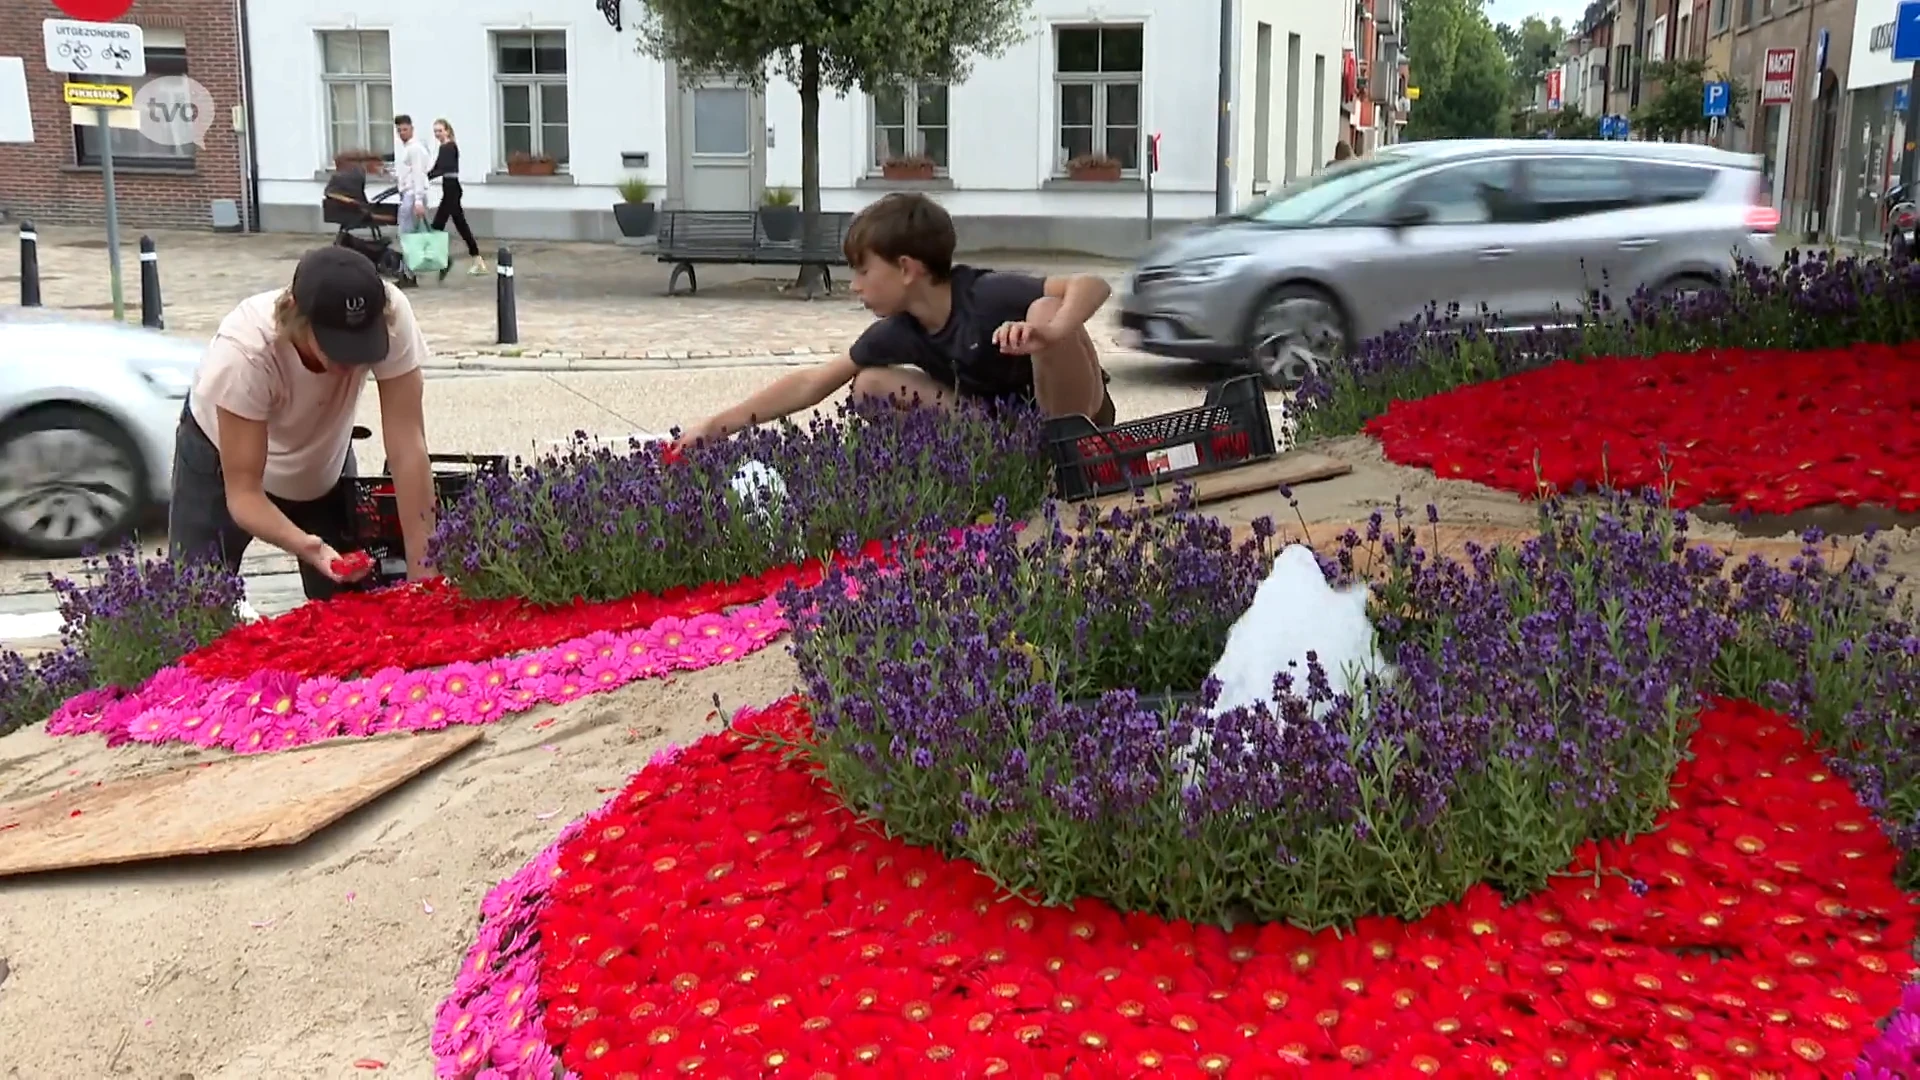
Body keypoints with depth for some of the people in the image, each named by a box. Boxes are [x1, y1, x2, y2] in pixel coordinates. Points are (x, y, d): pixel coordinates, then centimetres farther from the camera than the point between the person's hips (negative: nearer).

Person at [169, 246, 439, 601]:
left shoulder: (392, 316, -35)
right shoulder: (244, 350, -39)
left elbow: (408, 450, -31)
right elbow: (243, 492, -33)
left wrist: (421, 572, -35)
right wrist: (308, 547, -52)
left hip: (323, 462, 3)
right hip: (222, 461, -2)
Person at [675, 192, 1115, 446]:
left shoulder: (988, 296, -27)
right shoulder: (899, 332, -8)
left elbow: (1093, 284, -36)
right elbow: (810, 384, -3)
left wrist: (1051, 333, -56)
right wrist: (717, 426, -8)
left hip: (1070, 418, -6)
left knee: (1046, 309, -35)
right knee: (872, 384, -8)